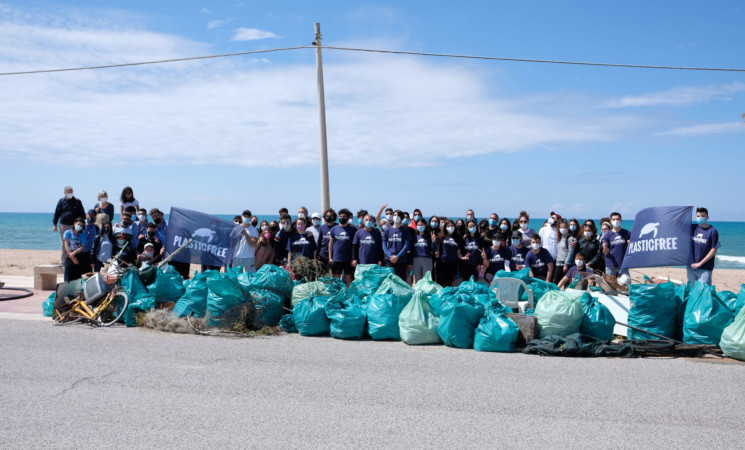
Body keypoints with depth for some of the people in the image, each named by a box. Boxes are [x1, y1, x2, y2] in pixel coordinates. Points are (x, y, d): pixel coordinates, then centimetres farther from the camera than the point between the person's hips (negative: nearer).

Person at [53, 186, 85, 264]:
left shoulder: (77, 202, 6)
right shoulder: (61, 201, 6)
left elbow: (82, 214, 9)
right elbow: (56, 213, 8)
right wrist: (54, 224, 3)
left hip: (74, 226, 0)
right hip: (64, 225, 1)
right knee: (64, 244, 6)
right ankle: (63, 260, 13)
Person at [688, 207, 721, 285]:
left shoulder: (712, 231, -6)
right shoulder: (693, 228, 6)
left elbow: (714, 250, -8)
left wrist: (700, 263, -11)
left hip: (705, 269, -4)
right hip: (691, 266, 4)